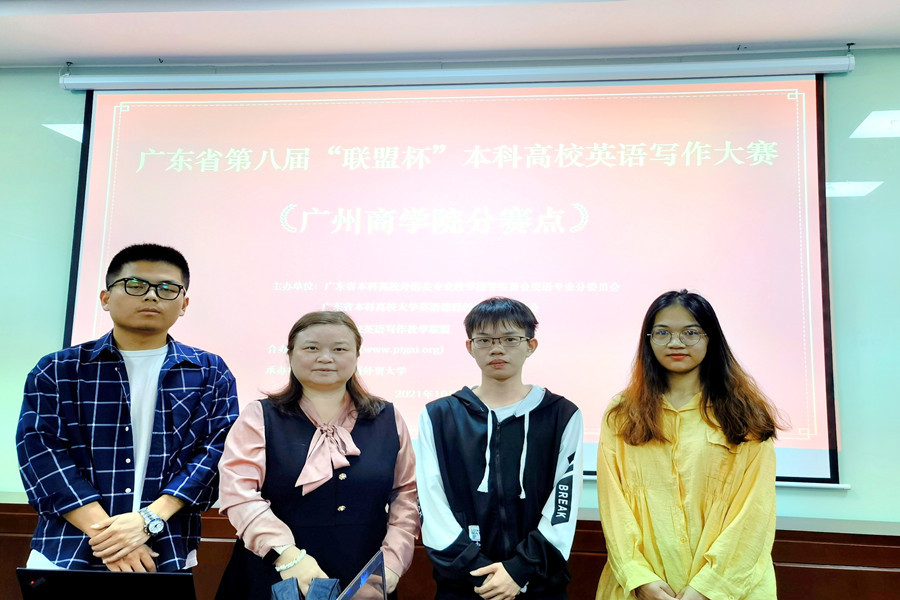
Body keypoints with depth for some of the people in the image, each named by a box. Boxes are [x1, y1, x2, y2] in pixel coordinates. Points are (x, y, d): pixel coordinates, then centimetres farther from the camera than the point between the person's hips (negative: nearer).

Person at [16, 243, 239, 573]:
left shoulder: (210, 374, 2)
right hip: (65, 554, 0)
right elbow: (41, 451, -7)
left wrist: (149, 521, -17)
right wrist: (104, 531, -17)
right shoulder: (57, 370, 2)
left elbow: (217, 450, -6)